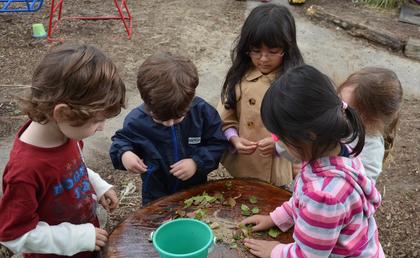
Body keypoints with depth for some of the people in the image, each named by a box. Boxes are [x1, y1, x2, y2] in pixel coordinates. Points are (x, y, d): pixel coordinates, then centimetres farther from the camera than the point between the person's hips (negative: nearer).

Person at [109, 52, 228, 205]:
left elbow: (218, 144, -12)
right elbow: (122, 140, -2)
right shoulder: (137, 120, -21)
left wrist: (197, 163, -27)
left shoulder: (203, 112, -22)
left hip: (196, 192, 1)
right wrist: (124, 154, -24)